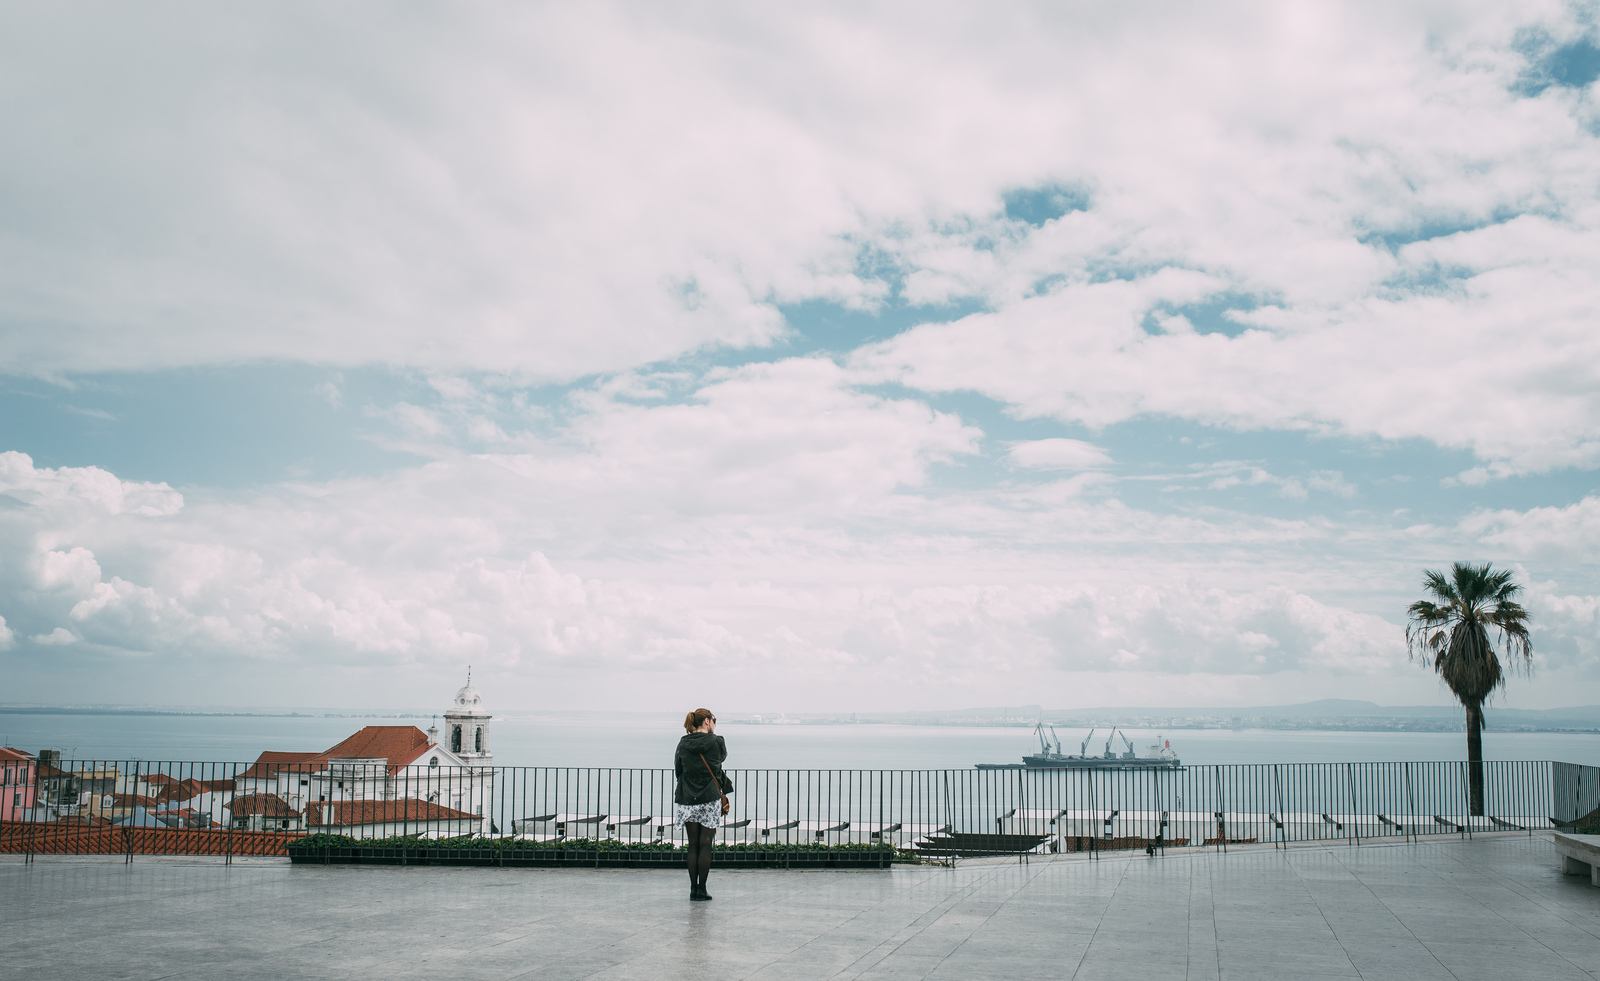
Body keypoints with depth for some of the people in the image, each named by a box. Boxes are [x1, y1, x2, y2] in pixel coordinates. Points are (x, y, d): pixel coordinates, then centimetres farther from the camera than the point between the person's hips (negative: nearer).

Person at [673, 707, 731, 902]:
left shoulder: (683, 743, 3)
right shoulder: (715, 742, -8)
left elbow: (677, 770, 9)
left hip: (687, 800, 3)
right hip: (710, 800, -3)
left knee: (693, 846, 9)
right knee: (705, 845, 2)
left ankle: (693, 889, 9)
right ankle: (701, 890, 2)